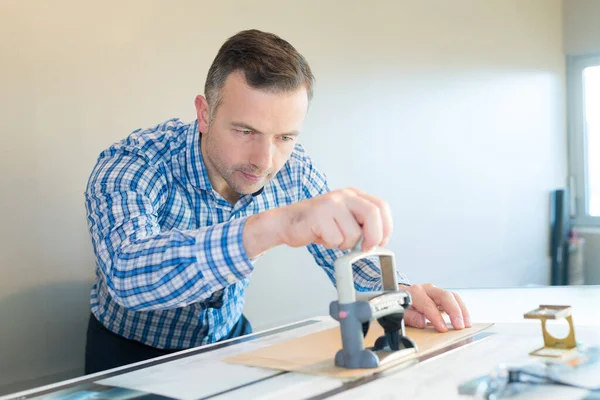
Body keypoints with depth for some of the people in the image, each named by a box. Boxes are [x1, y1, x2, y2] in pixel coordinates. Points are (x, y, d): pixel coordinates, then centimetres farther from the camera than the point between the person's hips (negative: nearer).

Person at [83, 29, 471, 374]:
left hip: (228, 338, 3)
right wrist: (271, 225, -55)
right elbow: (126, 275, -44)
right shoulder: (130, 167, -26)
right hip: (133, 353, -3)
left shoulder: (293, 172, -14)